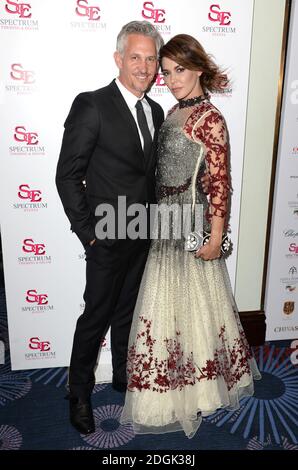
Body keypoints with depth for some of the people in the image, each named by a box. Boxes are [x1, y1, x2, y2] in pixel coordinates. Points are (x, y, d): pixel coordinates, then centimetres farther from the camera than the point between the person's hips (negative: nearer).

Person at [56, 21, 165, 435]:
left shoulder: (156, 111, 9)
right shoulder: (91, 105, -12)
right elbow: (68, 175, -13)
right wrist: (88, 232, -14)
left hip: (143, 236, 6)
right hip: (108, 238, -6)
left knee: (127, 310, 20)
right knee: (97, 315, 7)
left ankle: (123, 374, 42)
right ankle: (80, 393, 30)